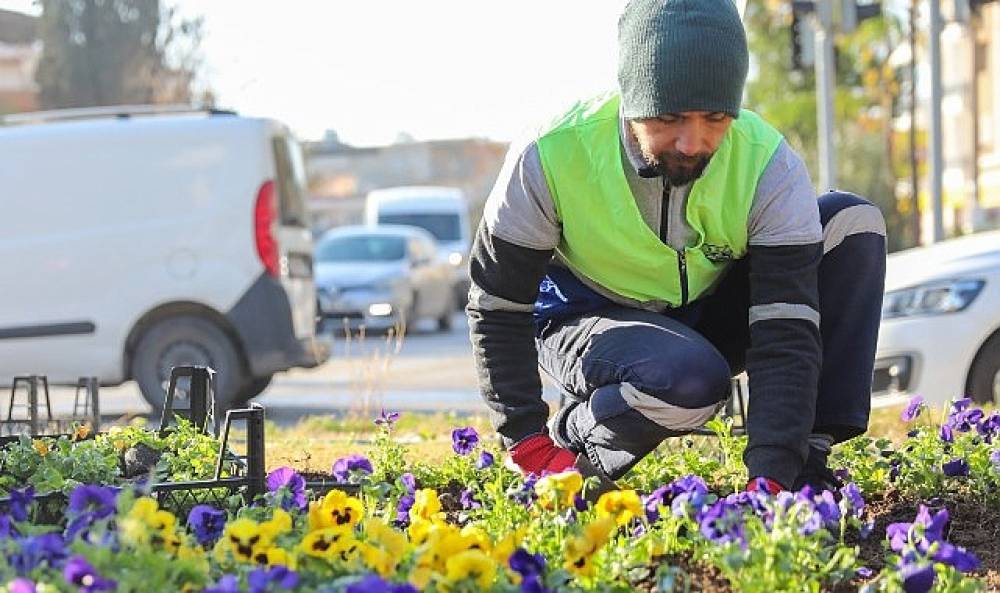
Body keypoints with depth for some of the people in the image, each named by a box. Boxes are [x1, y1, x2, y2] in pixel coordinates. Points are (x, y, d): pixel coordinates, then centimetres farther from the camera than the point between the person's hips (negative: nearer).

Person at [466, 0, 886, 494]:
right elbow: (497, 308, -16)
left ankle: (808, 456, -15)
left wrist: (770, 477, -38)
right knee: (690, 381, -39)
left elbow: (786, 332, -27)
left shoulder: (769, 166, -24)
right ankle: (571, 437, -7)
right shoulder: (552, 157, -27)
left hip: (707, 314, 4)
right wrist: (530, 446, -22)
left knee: (851, 221, -17)